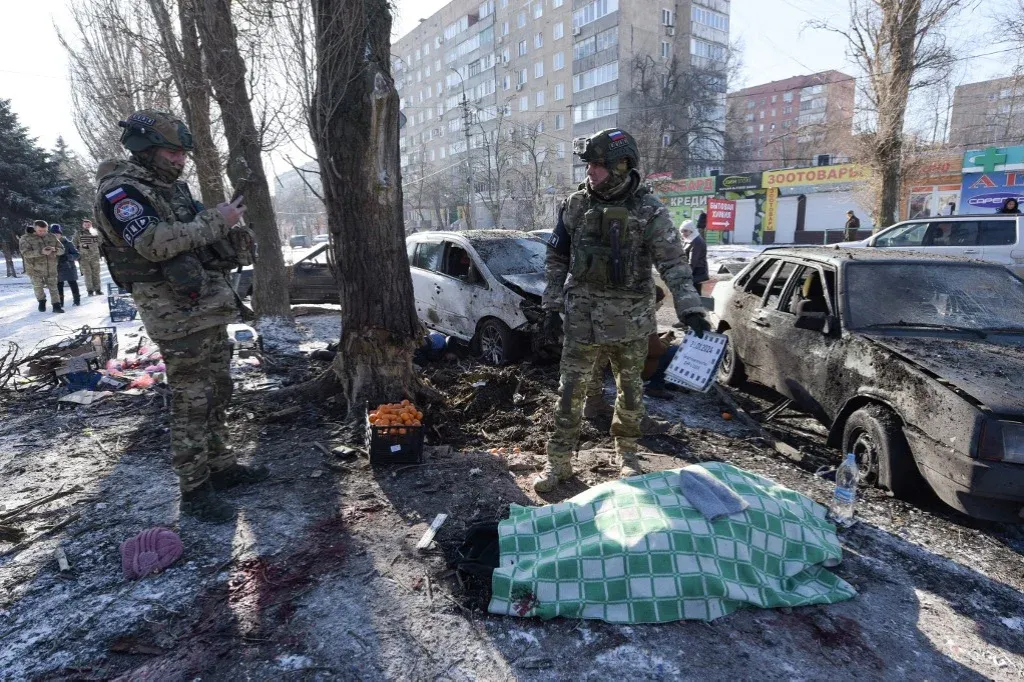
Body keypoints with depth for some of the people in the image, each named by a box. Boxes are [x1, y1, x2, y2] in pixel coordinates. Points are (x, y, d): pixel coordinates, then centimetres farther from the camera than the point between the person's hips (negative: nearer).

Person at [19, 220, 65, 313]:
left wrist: (54, 249, -21)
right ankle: (41, 301, 32)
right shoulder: (25, 238, -7)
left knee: (53, 287, 2)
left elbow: (62, 250, 3)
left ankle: (56, 305, 5)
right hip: (35, 269, -2)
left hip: (51, 269, 2)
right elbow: (25, 253, -20)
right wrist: (41, 252, -35)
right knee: (38, 287, 9)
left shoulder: (52, 237, 3)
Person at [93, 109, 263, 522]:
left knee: (217, 393, 15)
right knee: (191, 401, -5)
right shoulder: (119, 191, -9)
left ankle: (220, 465, 27)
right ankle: (193, 490, 6)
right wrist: (215, 221, -21)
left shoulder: (172, 187, 17)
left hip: (209, 306, 9)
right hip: (178, 314, -9)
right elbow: (152, 243, -24)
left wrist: (228, 222, 4)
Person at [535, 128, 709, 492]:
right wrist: (553, 307, 2)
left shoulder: (648, 210, -7)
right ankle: (559, 460, 17)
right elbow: (556, 260, 6)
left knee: (630, 388, 12)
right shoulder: (575, 205, 1)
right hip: (582, 315, 2)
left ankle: (626, 450, 34)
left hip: (630, 318, -1)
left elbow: (673, 263, -11)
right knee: (571, 388, 4)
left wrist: (691, 309, -22)